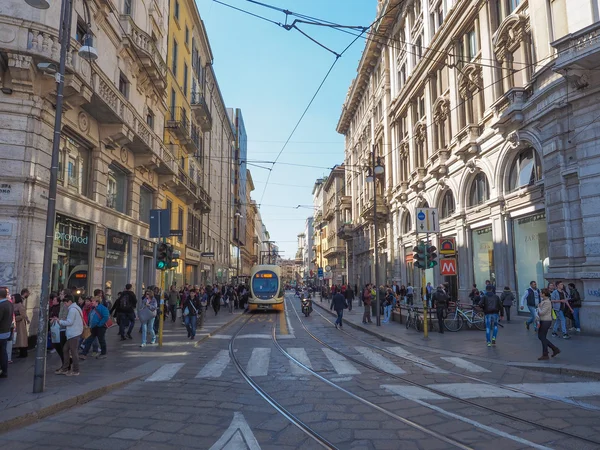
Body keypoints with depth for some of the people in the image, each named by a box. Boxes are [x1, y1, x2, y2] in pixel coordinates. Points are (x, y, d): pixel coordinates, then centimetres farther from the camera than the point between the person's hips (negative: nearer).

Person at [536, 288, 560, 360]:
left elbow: (542, 312, -21)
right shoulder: (543, 300, 9)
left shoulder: (547, 302, -19)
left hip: (546, 321, -9)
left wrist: (538, 307, -7)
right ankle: (555, 349, 21)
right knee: (540, 336, 14)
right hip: (542, 321, 9)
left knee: (542, 337, 0)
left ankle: (545, 355, 12)